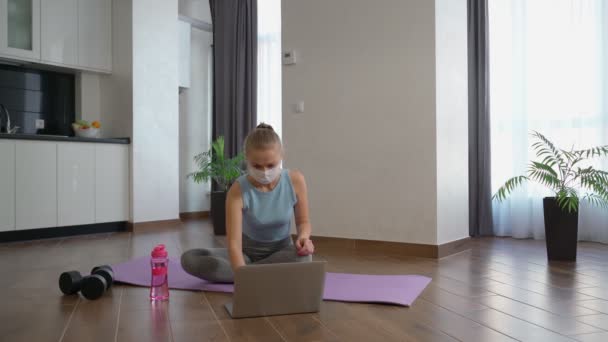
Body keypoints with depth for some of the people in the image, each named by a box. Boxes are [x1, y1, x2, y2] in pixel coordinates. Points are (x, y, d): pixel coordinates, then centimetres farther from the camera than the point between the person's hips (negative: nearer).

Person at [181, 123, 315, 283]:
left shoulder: (295, 180, -18)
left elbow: (303, 221, -3)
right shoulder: (238, 190, -24)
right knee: (189, 259, -22)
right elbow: (234, 242, -32)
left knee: (304, 255, -36)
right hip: (248, 251, 0)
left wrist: (304, 236, -28)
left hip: (281, 251, 1)